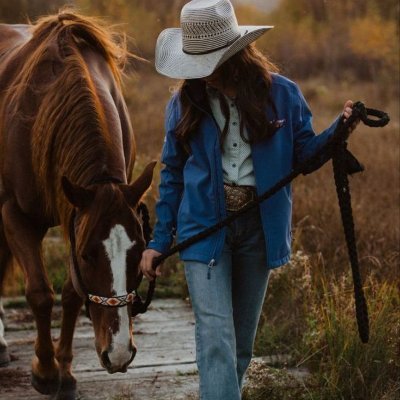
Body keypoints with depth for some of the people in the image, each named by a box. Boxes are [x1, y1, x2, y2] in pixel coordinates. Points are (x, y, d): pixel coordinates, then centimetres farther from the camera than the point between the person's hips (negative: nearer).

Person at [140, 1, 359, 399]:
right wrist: (159, 241, 6)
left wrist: (338, 131, -17)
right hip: (204, 227, -1)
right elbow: (172, 176, 6)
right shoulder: (185, 102, -1)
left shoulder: (281, 94, -4)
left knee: (242, 336, 12)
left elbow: (303, 155, 3)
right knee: (215, 335, -12)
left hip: (259, 227, 1)